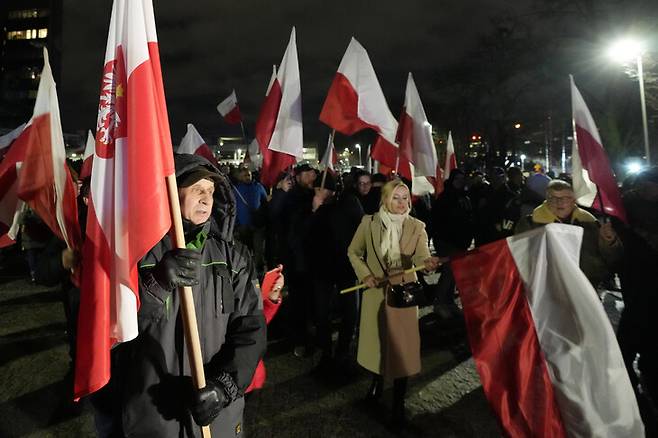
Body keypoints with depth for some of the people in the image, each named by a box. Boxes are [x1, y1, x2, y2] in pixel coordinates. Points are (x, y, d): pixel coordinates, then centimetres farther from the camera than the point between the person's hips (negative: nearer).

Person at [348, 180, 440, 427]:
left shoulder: (417, 227, -6)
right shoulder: (368, 222, -5)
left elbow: (421, 255, -20)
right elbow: (353, 252, 4)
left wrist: (428, 263, -43)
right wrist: (365, 275, -8)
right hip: (375, 291, 1)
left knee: (401, 343, 5)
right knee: (377, 338, 17)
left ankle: (398, 402, 22)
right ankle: (377, 381, 45)